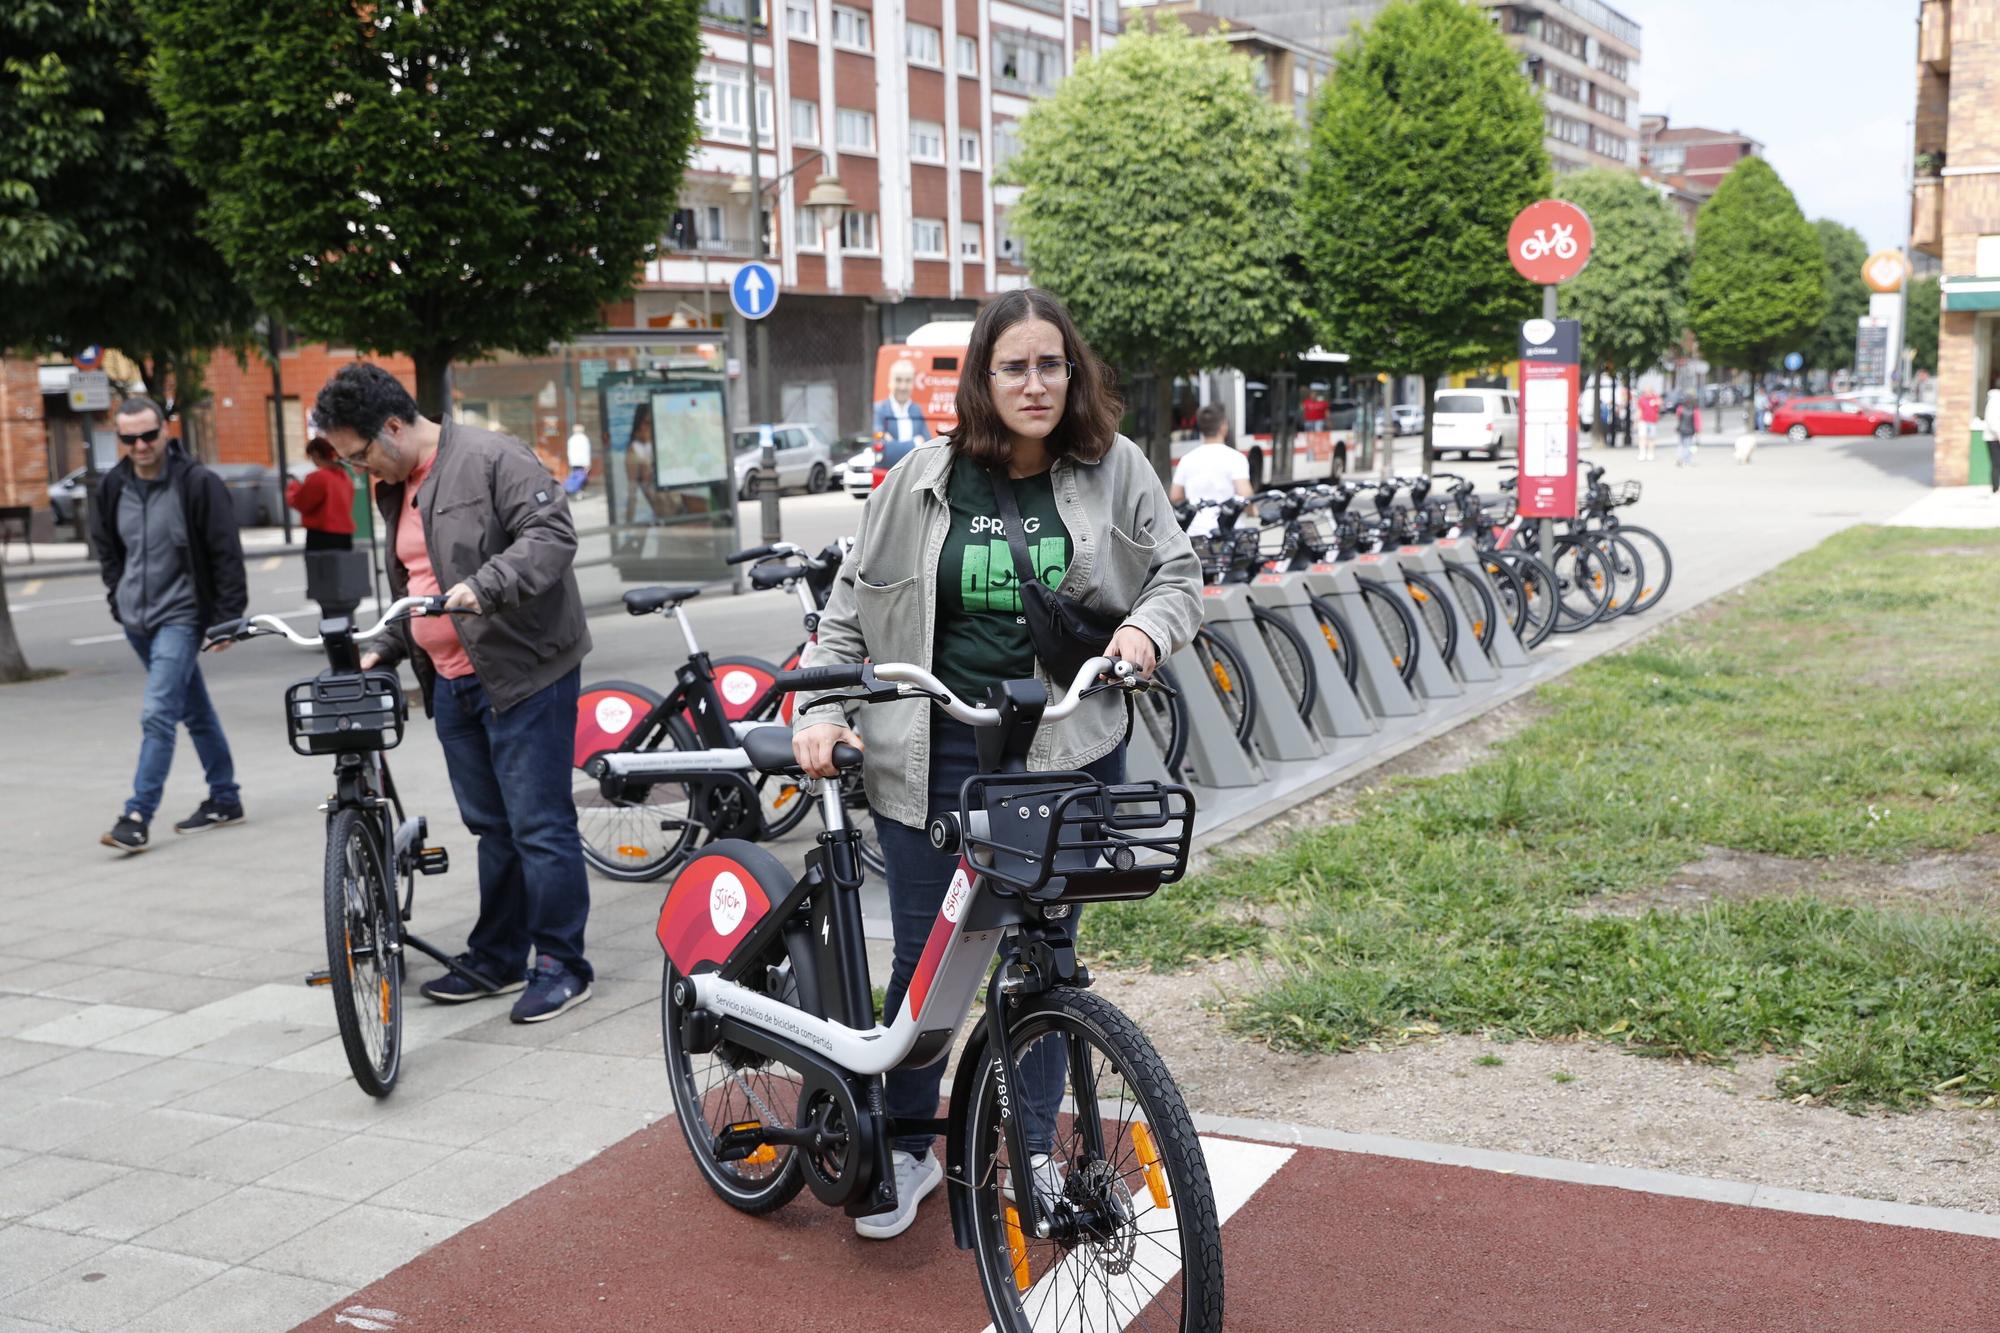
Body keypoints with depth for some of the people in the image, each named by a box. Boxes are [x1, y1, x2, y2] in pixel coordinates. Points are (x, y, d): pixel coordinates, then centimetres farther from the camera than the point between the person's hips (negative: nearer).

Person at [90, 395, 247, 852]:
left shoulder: (198, 484, -13)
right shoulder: (114, 486, 4)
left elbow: (226, 554, -12)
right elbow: (105, 544, 22)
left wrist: (226, 617, -14)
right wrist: (117, 594, 12)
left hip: (179, 616, -6)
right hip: (135, 618, 6)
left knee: (157, 714, -15)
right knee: (194, 710, 16)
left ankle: (138, 816, -12)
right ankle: (225, 799, 26)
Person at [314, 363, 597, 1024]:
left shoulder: (492, 459, -10)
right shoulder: (397, 489, 17)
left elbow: (552, 532, -21)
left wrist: (484, 585, -32)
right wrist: (383, 649, 13)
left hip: (524, 674, -8)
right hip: (452, 683, 9)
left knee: (539, 827, -4)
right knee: (491, 825, 16)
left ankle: (561, 965, 6)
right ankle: (497, 959, 26)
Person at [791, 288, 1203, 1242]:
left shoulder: (1115, 469, 0)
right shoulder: (923, 481, 0)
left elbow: (1179, 573, 9)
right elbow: (851, 608, 5)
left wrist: (1148, 627, -12)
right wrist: (821, 712, -6)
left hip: (1065, 753, 0)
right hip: (936, 757, 0)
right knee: (924, 956, 8)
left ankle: (1037, 1150, 29)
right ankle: (908, 1151, 27)